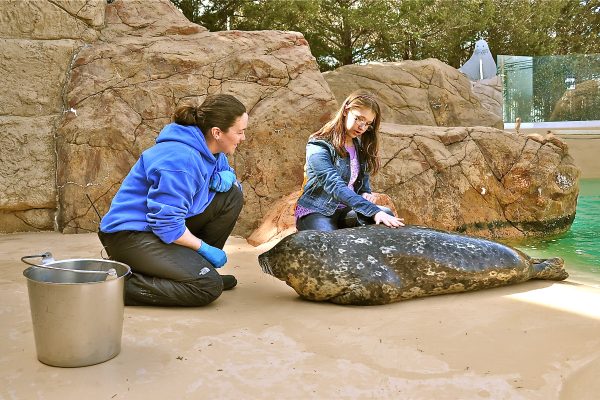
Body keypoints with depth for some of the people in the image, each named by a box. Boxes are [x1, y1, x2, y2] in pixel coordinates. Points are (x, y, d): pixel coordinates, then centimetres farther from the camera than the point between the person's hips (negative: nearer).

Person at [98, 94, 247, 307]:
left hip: (169, 224, 10)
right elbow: (167, 225, -26)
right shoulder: (181, 159, -26)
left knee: (232, 196, 3)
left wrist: (225, 177, -4)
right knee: (208, 286, -23)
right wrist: (204, 248, -14)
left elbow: (227, 173, 21)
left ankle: (196, 265, 11)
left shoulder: (208, 148, 3)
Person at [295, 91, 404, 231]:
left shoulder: (360, 146, 7)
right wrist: (374, 212, -40)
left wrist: (365, 194, -9)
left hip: (345, 210, 6)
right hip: (315, 213, -6)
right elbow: (336, 186, -30)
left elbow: (364, 179, 17)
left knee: (386, 213, -18)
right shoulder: (318, 147, -17)